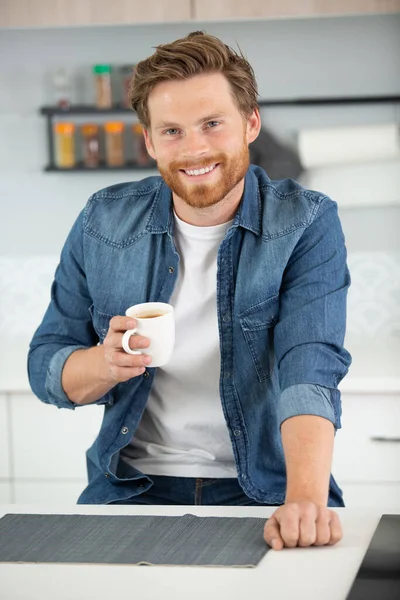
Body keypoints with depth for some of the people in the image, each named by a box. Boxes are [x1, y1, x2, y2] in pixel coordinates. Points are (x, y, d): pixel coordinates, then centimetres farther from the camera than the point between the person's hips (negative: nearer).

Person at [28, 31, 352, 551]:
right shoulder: (103, 223, 2)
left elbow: (311, 370, -20)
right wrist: (108, 363, -18)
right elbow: (45, 368, 7)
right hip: (134, 486, 2)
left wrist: (305, 500, -38)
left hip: (266, 489, -1)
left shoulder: (306, 224, -6)